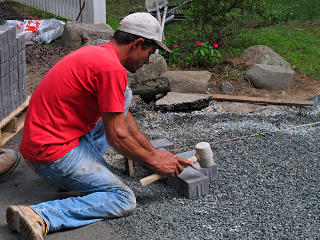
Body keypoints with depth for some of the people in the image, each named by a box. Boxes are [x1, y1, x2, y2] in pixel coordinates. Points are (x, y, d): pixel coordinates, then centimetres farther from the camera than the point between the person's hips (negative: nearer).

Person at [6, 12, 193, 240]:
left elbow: (123, 115, 20)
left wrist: (153, 151, 19)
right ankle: (39, 216, -20)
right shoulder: (112, 68, -19)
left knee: (124, 95, 18)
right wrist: (155, 162, -3)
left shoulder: (95, 52, 13)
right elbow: (117, 136, -17)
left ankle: (87, 168, 11)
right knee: (124, 200, -11)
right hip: (54, 154, -10)